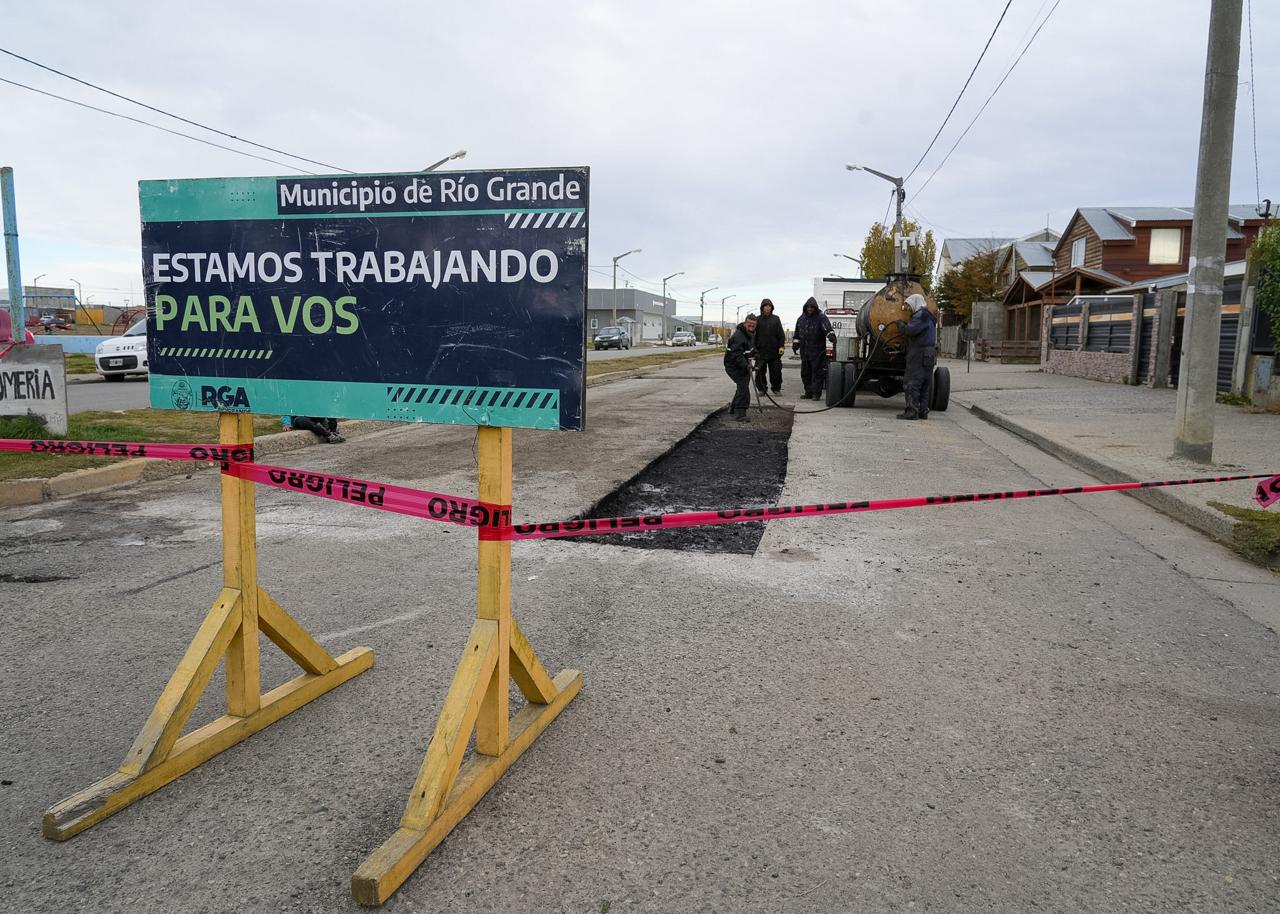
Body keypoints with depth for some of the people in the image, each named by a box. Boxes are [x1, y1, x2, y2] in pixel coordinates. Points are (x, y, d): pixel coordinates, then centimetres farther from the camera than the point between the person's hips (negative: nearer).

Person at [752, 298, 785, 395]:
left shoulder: (776, 319, 7)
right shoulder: (758, 320, 4)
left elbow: (781, 334, 7)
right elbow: (753, 335, 4)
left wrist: (781, 346, -2)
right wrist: (754, 348, -2)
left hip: (774, 351, 1)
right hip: (761, 350, -1)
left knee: (776, 371, 3)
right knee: (760, 371, 1)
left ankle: (776, 388, 15)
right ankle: (761, 389, 12)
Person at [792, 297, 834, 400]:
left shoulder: (821, 317, -4)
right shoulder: (801, 318, 15)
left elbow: (827, 328, -20)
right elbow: (797, 333, 24)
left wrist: (831, 334, -39)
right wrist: (795, 344, 17)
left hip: (817, 351, -6)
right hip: (804, 351, 6)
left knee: (817, 372, -6)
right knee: (805, 372, 11)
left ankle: (816, 393, -3)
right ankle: (808, 392, 20)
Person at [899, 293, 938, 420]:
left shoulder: (921, 315, -11)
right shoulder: (927, 316, 22)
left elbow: (911, 330, -21)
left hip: (920, 353, -10)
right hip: (929, 352, 10)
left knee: (912, 382, -9)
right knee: (925, 383, 10)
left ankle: (912, 410, -11)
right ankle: (923, 410, 14)